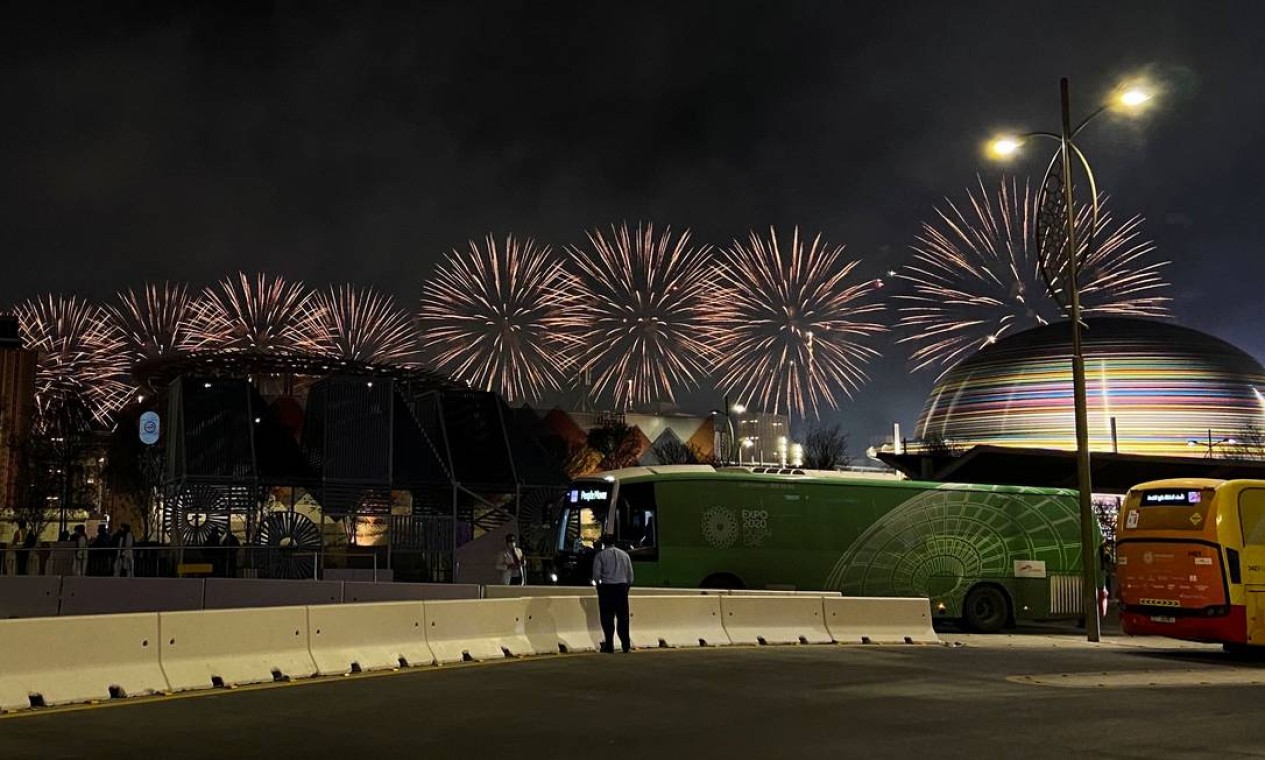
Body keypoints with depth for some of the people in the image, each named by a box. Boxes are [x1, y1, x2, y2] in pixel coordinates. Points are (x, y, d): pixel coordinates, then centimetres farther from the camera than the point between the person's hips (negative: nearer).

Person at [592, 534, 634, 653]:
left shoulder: (600, 555, -2)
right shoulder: (625, 554, 10)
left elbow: (596, 573, -7)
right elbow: (630, 574, 10)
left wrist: (598, 583, 10)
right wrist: (628, 585, 20)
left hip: (606, 587, -3)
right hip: (622, 587, 3)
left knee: (607, 618, 1)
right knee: (623, 617, 9)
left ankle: (609, 645, 1)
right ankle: (626, 644, 9)